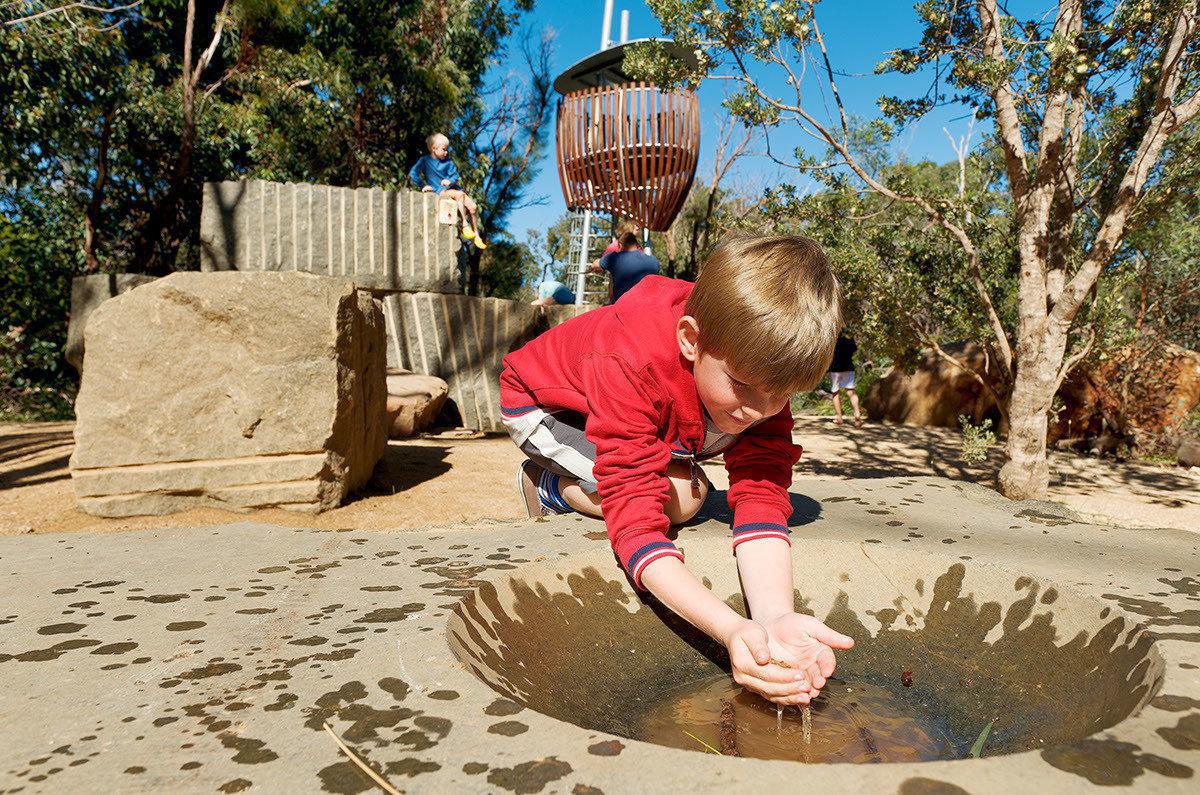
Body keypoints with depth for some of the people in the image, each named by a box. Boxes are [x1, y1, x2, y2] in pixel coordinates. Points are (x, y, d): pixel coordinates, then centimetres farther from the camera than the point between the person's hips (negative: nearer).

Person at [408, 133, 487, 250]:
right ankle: (465, 225, -29)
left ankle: (476, 235, -2)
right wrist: (423, 185, -12)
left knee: (472, 206, -13)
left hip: (452, 187, 5)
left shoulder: (447, 161, 12)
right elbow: (413, 173, -8)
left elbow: (455, 174, 8)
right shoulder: (425, 160, -1)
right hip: (440, 191, -5)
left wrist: (450, 181, -14)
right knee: (459, 195, -34)